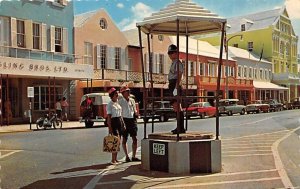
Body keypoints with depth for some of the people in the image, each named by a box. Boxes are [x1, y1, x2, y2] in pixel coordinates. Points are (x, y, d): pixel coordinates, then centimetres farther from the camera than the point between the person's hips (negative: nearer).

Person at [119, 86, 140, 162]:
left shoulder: (132, 100, 14)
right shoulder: (120, 101, -3)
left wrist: (135, 113, 0)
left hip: (132, 120, 5)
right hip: (125, 120, -5)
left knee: (135, 139, 2)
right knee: (124, 139, 3)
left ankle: (134, 156, 11)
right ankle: (127, 156, 13)